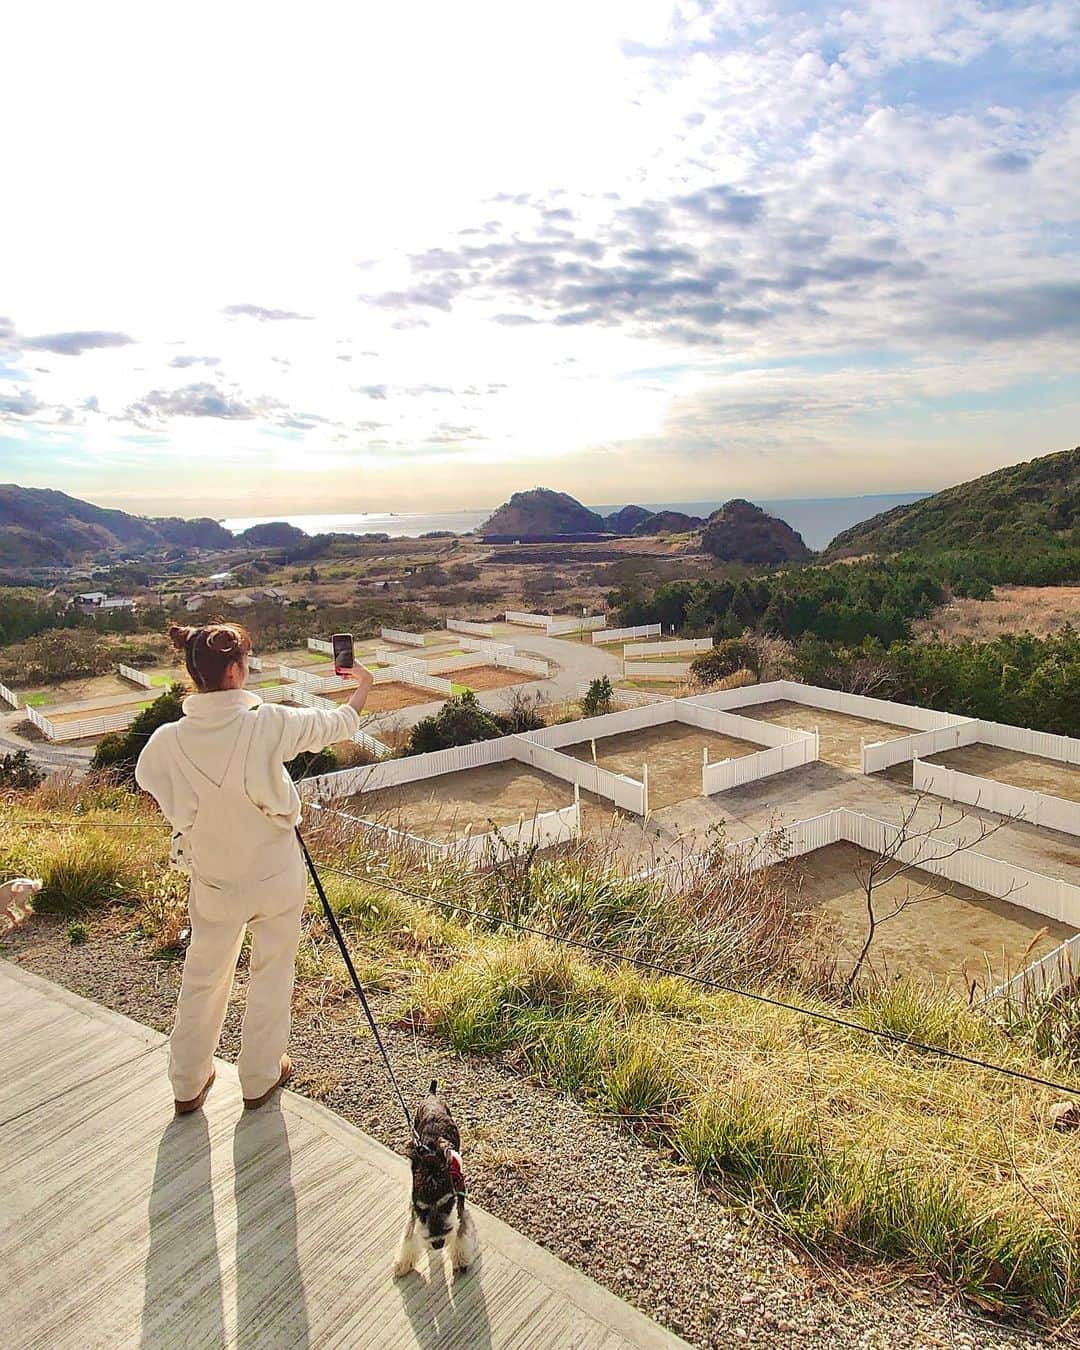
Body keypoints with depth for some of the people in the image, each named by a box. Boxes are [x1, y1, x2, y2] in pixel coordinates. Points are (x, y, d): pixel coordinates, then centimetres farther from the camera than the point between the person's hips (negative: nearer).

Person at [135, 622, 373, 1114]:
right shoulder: (267, 723, -23)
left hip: (212, 881, 2)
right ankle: (260, 1079, 35)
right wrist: (362, 687, 12)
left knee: (203, 979, 22)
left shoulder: (169, 740, -16)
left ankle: (188, 1085, 38)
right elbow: (338, 725, -8)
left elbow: (154, 792, 3)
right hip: (275, 876, -2)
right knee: (270, 977, 18)